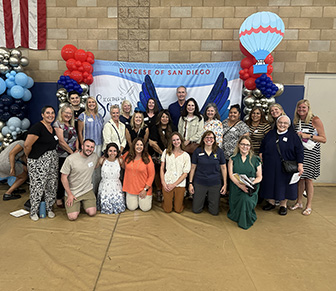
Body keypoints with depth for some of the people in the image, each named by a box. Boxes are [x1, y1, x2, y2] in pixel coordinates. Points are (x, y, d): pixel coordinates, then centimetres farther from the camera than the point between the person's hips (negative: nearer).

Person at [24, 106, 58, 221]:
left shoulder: (53, 128, 12)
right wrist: (30, 157, -2)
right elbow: (27, 145, -16)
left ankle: (49, 208, 27)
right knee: (38, 186, 0)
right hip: (38, 161, -7)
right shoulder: (37, 127, -14)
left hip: (53, 160, 8)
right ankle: (33, 212, 18)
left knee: (51, 186, 12)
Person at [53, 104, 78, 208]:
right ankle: (59, 199, 13)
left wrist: (77, 150, -1)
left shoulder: (72, 125, 16)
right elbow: (61, 141, -12)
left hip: (73, 155, 6)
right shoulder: (58, 124, -6)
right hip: (62, 156, -6)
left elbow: (76, 138, 16)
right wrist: (72, 152, -9)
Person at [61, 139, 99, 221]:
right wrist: (69, 194, -10)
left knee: (92, 213, -9)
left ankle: (83, 203, 22)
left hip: (88, 190, 3)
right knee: (73, 217, -12)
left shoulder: (95, 156, -5)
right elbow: (64, 177, -10)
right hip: (73, 192, -3)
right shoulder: (70, 159, -16)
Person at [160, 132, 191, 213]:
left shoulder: (186, 155, -3)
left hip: (179, 184, 0)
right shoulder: (166, 152, 1)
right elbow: (162, 168, 3)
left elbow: (185, 173, -4)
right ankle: (168, 200, 35)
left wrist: (174, 185, -10)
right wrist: (163, 183, -7)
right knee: (167, 210, 5)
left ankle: (178, 200, 37)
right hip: (167, 184, 1)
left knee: (178, 210, 7)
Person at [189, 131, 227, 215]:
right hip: (199, 183, 0)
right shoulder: (197, 151, -3)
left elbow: (223, 168, 4)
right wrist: (190, 183, 0)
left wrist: (225, 184, 1)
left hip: (215, 184, 0)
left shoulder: (219, 151, -2)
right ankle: (204, 198, 37)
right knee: (196, 210, 8)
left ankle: (209, 200, 39)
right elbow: (193, 168, 2)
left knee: (214, 212, 9)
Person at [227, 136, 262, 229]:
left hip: (251, 188, -1)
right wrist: (241, 185, -20)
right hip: (236, 187, 1)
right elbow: (231, 175, -5)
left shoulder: (255, 159, 4)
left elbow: (259, 177, 4)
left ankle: (246, 222, -5)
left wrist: (251, 183, -18)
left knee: (246, 199, -30)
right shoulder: (233, 158, 4)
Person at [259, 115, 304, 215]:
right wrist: (260, 159, 7)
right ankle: (271, 202, 26)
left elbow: (299, 151, -6)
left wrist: (300, 165, -12)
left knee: (284, 184, 5)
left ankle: (283, 205, 21)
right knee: (270, 183, 9)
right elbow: (262, 148, 13)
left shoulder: (293, 135, -2)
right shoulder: (270, 134, 8)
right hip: (270, 167, 3)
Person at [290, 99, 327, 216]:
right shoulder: (296, 121, 10)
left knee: (308, 179, -1)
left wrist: (308, 136, -16)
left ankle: (309, 206, 13)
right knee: (300, 177, 7)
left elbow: (324, 139, -7)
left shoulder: (315, 120, -6)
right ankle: (299, 202, 21)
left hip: (311, 153, -4)